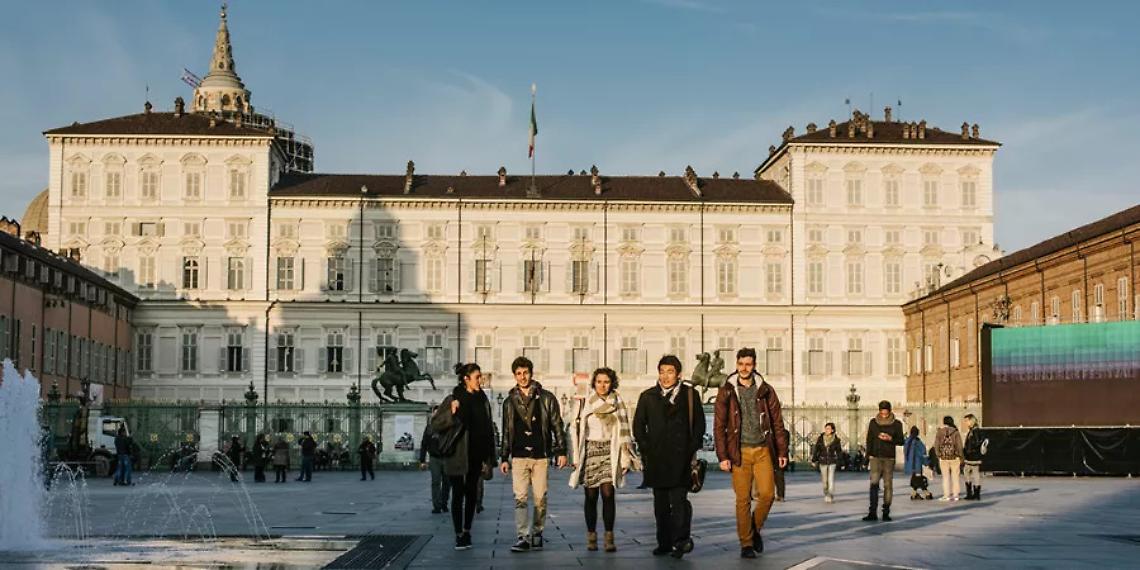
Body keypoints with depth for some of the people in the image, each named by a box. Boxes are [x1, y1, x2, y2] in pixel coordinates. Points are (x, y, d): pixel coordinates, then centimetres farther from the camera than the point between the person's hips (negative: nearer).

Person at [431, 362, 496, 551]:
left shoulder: (482, 400, 7)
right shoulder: (453, 400, -6)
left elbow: (488, 430, 10)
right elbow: (435, 425, -6)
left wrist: (488, 459, 7)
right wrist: (451, 413, -24)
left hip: (476, 456, 4)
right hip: (457, 456, -4)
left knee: (471, 494, 9)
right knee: (458, 495, -1)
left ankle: (467, 532, 20)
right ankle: (459, 535, 3)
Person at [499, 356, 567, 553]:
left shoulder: (546, 398, 4)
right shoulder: (510, 402, 11)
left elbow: (557, 426, 5)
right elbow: (506, 432, 15)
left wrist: (561, 452, -1)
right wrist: (504, 458, 12)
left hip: (541, 455, -1)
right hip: (519, 457, 1)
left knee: (540, 498, 1)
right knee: (520, 498, -6)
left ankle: (537, 533, 16)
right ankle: (523, 538, -7)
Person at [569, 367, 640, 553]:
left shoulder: (618, 403, 6)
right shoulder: (584, 403, 3)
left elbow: (625, 431, 8)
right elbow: (575, 430, 4)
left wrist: (625, 458, 4)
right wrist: (576, 457, -1)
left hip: (610, 452, 0)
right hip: (590, 452, 0)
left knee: (608, 493, -11)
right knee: (591, 496, 2)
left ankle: (609, 537, -9)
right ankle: (591, 536, 10)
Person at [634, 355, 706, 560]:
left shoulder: (690, 395, 5)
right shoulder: (648, 397, 10)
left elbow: (699, 425, 7)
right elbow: (638, 426, 13)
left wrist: (691, 450, -2)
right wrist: (646, 449, 3)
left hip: (680, 458, -3)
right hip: (656, 459, 3)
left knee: (678, 500, -12)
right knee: (660, 503, 8)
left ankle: (680, 540, -12)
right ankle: (664, 542, 14)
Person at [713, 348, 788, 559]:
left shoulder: (766, 390, 6)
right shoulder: (726, 392, 1)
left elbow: (777, 423, 9)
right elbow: (719, 426, 0)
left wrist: (782, 452, 4)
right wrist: (722, 456, -7)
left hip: (763, 450, 1)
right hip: (739, 452, -1)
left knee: (767, 493, -8)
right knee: (743, 499, -1)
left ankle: (755, 529, 18)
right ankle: (746, 544, 9)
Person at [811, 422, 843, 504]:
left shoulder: (836, 440, -3)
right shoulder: (820, 438, -2)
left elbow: (839, 451, 8)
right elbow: (815, 449, 3)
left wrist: (839, 461, 6)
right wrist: (813, 460, 1)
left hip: (832, 462, -2)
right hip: (822, 462, 2)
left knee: (831, 479, -13)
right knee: (825, 480, 9)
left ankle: (831, 496, -12)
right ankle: (826, 495, 24)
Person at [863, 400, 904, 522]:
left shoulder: (897, 424, 3)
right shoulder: (873, 422, 7)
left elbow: (901, 441, 5)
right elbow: (869, 440, 10)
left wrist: (890, 439, -14)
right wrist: (867, 457, 6)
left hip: (889, 458, 0)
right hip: (875, 457, 0)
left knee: (888, 485, 1)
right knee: (874, 483, -9)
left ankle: (886, 512, 7)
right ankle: (872, 513, -10)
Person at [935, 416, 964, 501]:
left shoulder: (939, 432, -1)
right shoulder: (956, 432, -4)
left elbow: (936, 445, 0)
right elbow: (959, 445, -6)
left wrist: (938, 456, 11)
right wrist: (961, 457, 2)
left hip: (943, 458, 1)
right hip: (954, 457, -1)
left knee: (945, 477, 7)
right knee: (955, 476, 8)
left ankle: (946, 495, 5)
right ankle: (955, 495, 9)